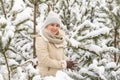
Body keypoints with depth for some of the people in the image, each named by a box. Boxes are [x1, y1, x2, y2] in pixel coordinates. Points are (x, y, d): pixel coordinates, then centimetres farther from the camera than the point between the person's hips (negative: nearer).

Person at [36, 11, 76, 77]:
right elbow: (45, 60, -21)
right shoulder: (41, 40, -16)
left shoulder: (59, 38, 5)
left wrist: (67, 61, -3)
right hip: (48, 75, -7)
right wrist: (64, 64, -16)